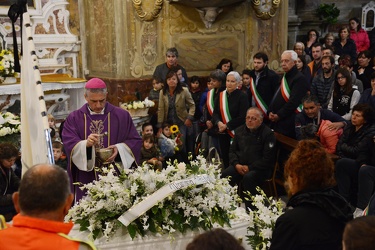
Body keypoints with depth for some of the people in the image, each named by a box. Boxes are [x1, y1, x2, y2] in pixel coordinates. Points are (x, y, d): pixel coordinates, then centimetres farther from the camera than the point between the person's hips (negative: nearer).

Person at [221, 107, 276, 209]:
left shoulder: (268, 134, -6)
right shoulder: (240, 130, 12)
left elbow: (267, 159, -11)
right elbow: (232, 150, 16)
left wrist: (250, 167, -15)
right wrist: (236, 164, -3)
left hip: (261, 168, -5)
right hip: (240, 165, 5)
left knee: (248, 178, -37)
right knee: (225, 175, -24)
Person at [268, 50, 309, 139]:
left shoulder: (299, 79, -11)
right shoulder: (284, 77, 18)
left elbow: (294, 101, -19)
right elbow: (276, 96, 20)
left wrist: (279, 115, -14)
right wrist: (270, 111, 3)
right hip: (276, 121, 8)